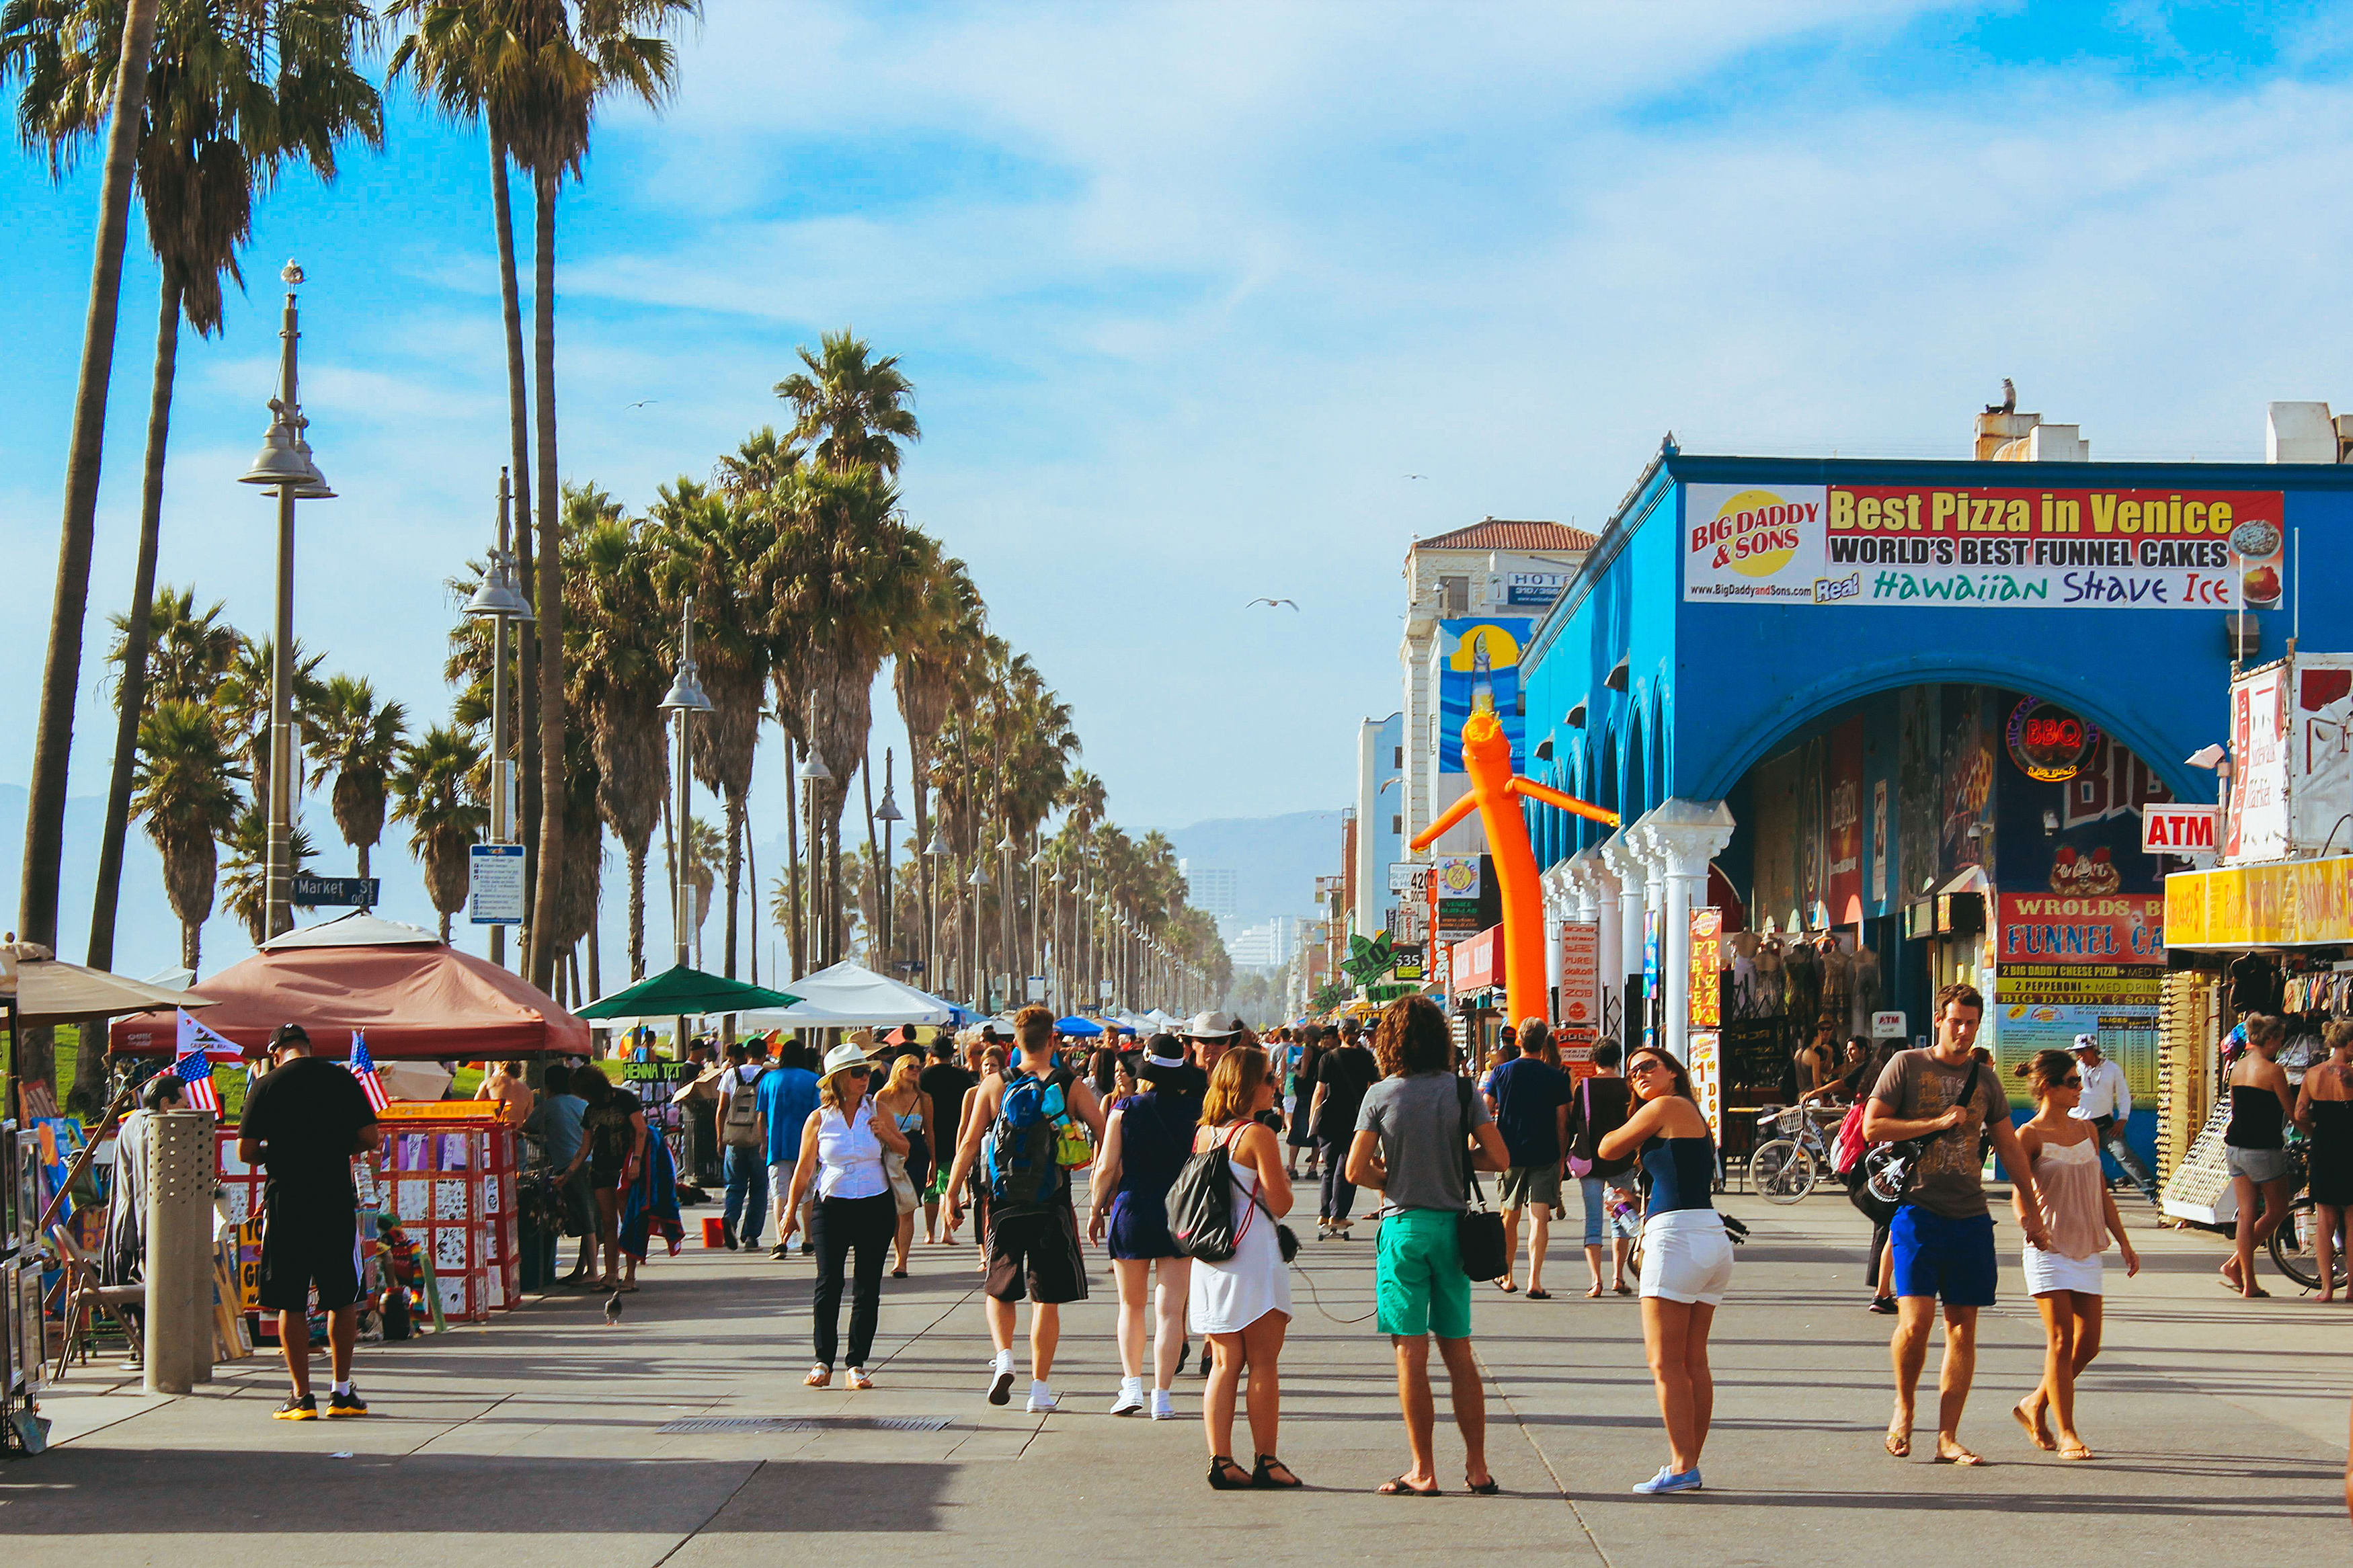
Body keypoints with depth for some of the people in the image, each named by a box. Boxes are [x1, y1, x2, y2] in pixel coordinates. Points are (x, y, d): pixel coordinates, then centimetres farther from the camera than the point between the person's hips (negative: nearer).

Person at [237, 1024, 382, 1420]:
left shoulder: (265, 1087, -1)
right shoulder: (342, 1080, 2)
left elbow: (245, 1152, -4)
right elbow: (370, 1137, 0)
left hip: (285, 1203, -1)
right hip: (336, 1201, 1)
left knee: (291, 1303, 5)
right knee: (343, 1298, 12)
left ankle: (302, 1396, 3)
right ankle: (342, 1391, 14)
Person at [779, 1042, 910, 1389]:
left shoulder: (876, 1111, 5)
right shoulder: (819, 1118, 1)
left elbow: (904, 1150, 15)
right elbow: (804, 1167, 7)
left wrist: (886, 1135, -5)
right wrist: (791, 1210, 8)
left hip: (875, 1205, 2)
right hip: (832, 1206, -1)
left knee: (868, 1288, 2)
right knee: (828, 1283, -6)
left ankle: (858, 1364, 7)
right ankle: (823, 1361, 5)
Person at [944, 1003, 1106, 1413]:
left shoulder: (994, 1086, -1)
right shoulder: (1070, 1086, -3)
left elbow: (970, 1143, -2)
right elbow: (1106, 1134, -4)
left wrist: (951, 1193, 5)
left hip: (1004, 1204, 1)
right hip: (1053, 1207, -1)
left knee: (1001, 1290, 18)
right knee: (1047, 1299, 6)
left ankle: (1004, 1357, -3)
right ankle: (1041, 1388, 6)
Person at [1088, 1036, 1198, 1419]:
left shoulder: (1124, 1110, -5)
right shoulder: (1195, 1111, -3)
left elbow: (1106, 1168, -4)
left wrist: (1096, 1211, 9)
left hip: (1132, 1211, 0)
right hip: (1181, 1213, 0)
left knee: (1131, 1306, 16)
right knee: (1169, 1309, 1)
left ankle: (1132, 1384, 7)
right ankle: (1161, 1395, -2)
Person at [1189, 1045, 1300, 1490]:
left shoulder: (1204, 1134, 8)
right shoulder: (1259, 1135, -13)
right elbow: (1280, 1204, -11)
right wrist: (1284, 1180, 8)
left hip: (1209, 1259, 6)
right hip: (1253, 1258, -6)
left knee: (1224, 1364, 9)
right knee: (1263, 1364, 2)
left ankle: (1220, 1461, 5)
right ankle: (1266, 1464, 4)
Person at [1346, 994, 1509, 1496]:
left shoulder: (1381, 1095, -5)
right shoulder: (1462, 1091, 1)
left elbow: (1356, 1170, -7)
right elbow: (1500, 1158, -3)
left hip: (1405, 1226, -3)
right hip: (1452, 1224, 3)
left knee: (1411, 1351, 0)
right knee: (1458, 1351, 11)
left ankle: (1423, 1471, -1)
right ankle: (1477, 1468, 12)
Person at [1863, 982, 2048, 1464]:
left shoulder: (1984, 1078, 15)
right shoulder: (1907, 1066, 3)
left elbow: (2009, 1146, 21)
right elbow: (1872, 1126, -4)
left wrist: (2032, 1210, 19)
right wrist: (1937, 1123, -10)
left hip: (1970, 1217, 4)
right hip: (1918, 1209, -4)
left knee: (1963, 1329, 1)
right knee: (1916, 1321, -14)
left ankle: (1948, 1437, 6)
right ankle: (1904, 1408, 11)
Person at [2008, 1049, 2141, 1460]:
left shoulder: (2087, 1130, 14)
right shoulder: (2030, 1136, -6)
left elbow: (2101, 1191, 19)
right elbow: (2019, 1191, -15)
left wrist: (2123, 1242, 17)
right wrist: (2027, 1219, -37)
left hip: (2087, 1249, 6)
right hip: (2049, 1249, -6)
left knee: (2088, 1343, 4)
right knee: (2061, 1340, -8)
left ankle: (2035, 1405, 23)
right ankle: (2066, 1434, -2)